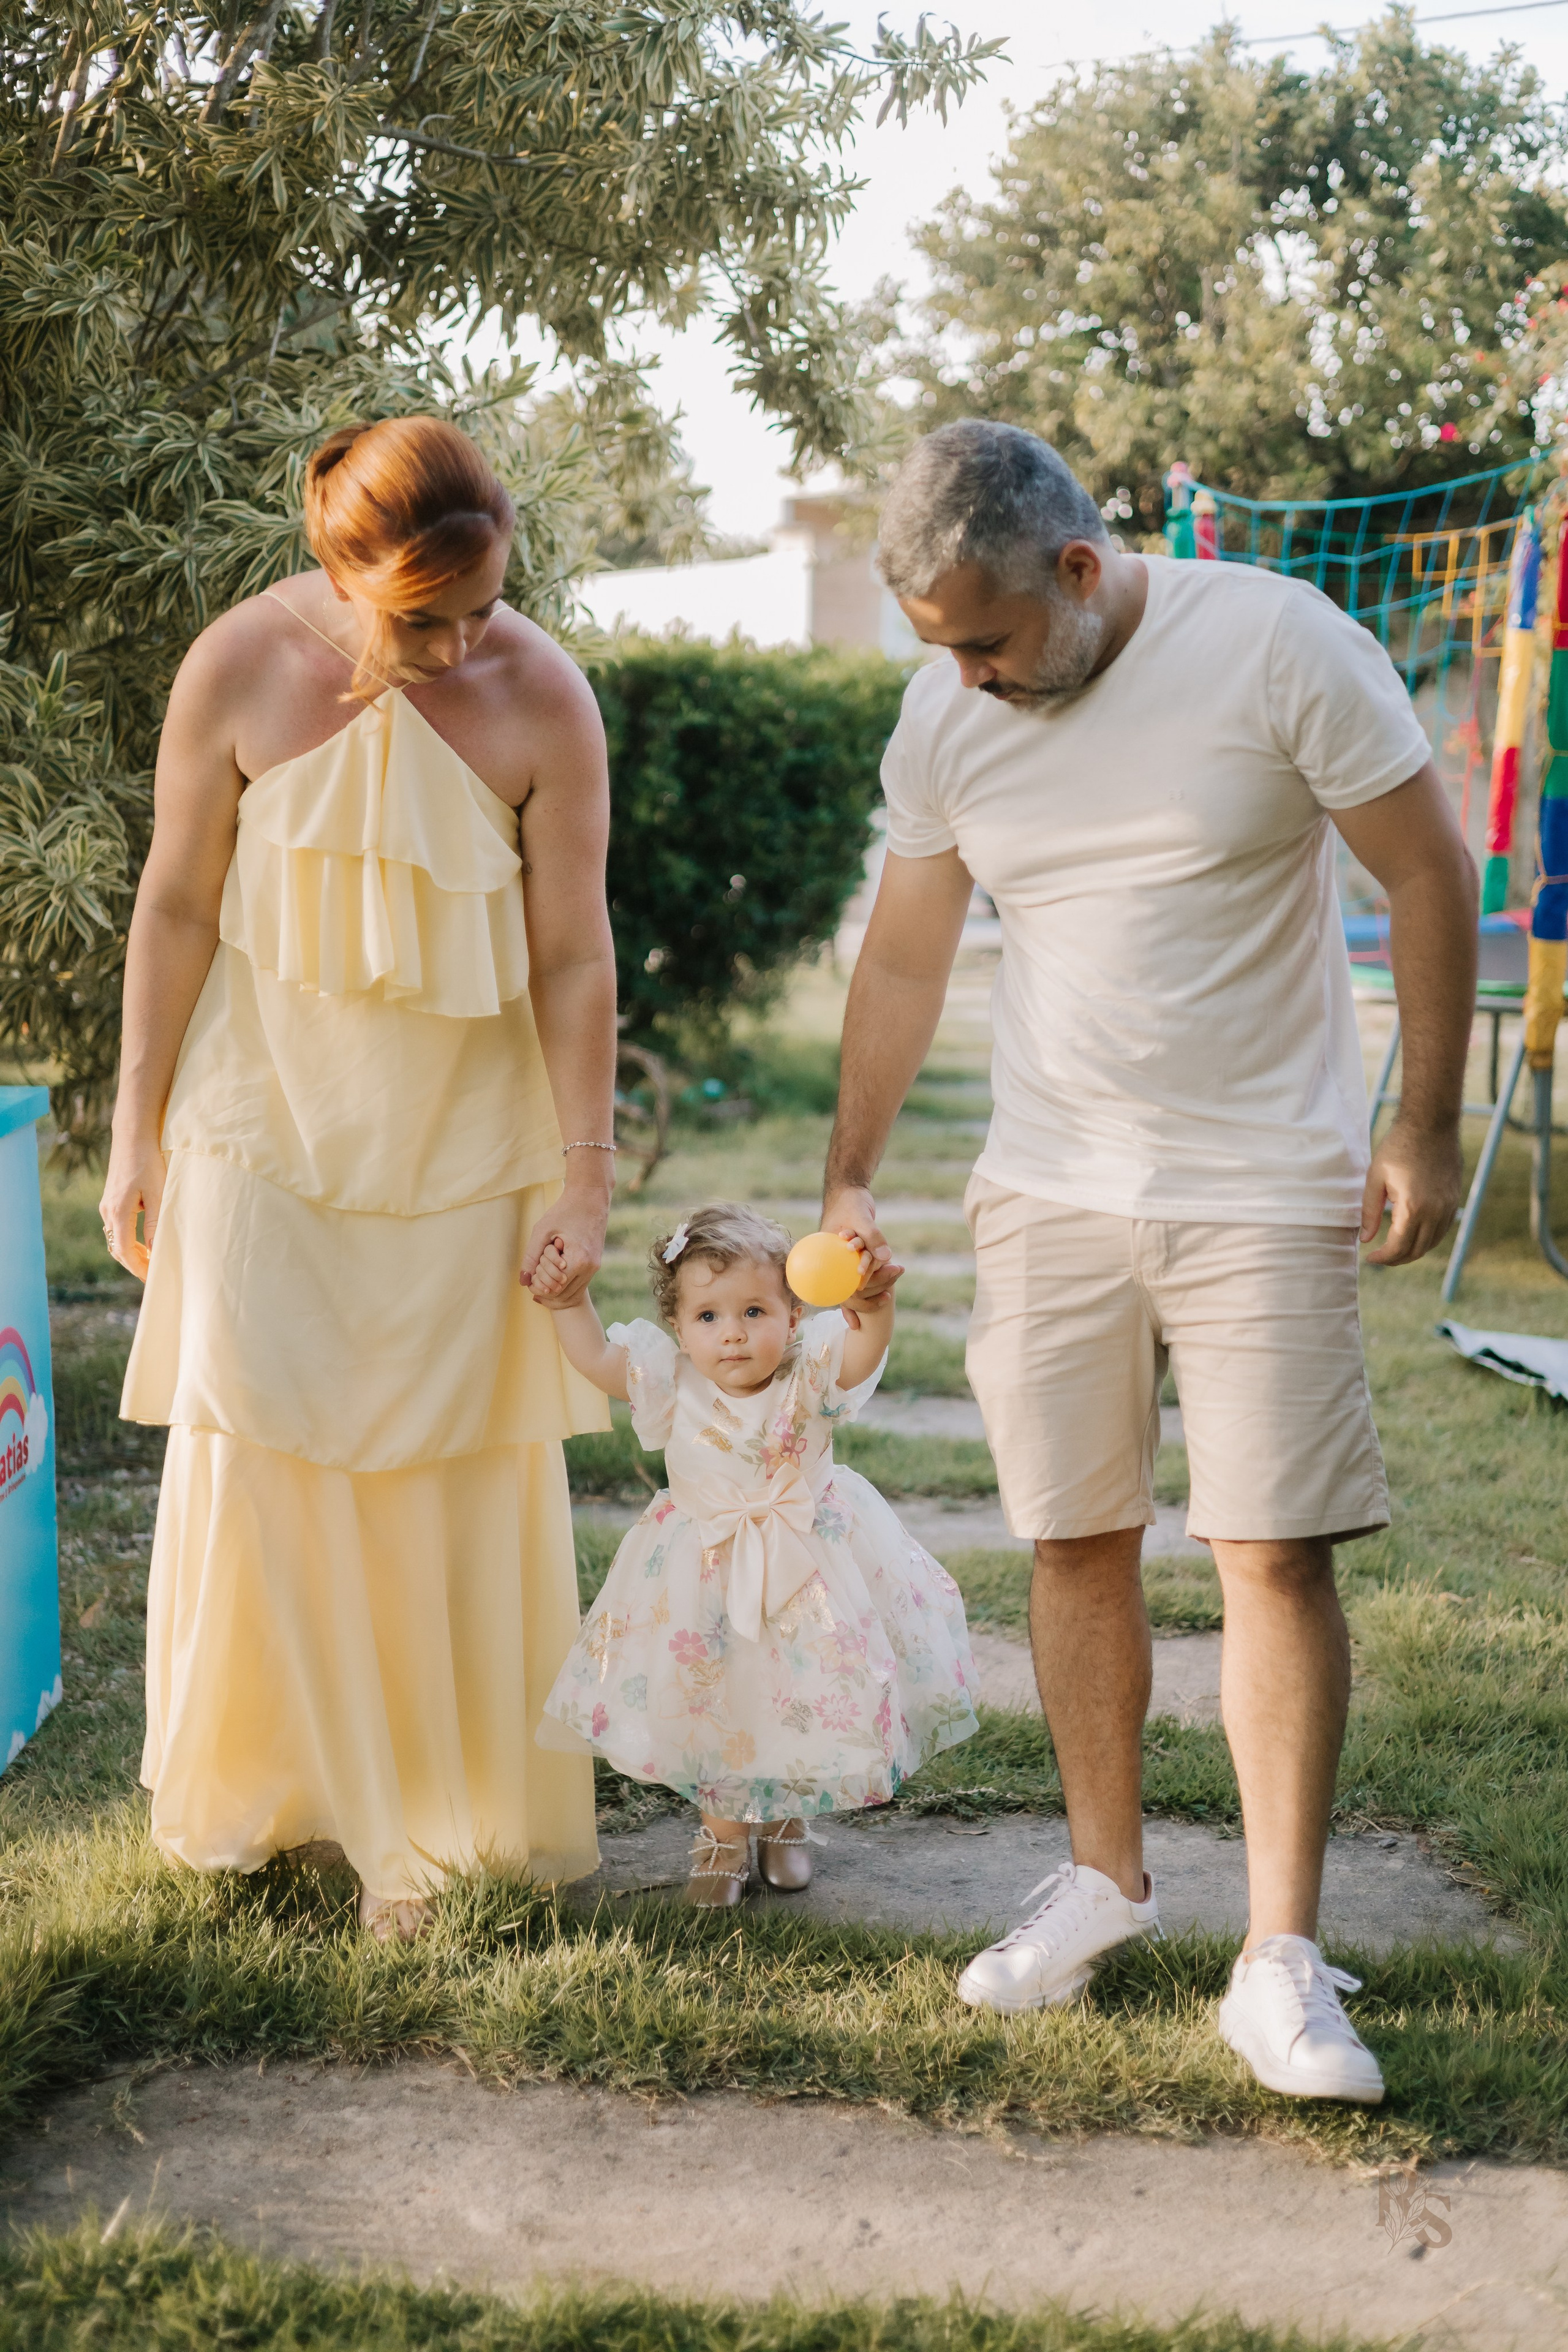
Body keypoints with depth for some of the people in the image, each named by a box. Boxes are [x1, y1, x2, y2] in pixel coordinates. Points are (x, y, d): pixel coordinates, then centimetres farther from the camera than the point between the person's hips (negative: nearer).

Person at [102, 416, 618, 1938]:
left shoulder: (540, 700, -12)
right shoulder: (240, 669, -10)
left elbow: (571, 957, -7)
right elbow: (177, 907, -2)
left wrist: (585, 1171, -6)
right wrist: (137, 1130, -1)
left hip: (465, 1146, 0)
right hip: (269, 1127, 1)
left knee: (458, 1480, 3)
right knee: (254, 1450, 0)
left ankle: (445, 1824, 18)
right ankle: (252, 1784, 20)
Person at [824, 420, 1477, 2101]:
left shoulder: (1278, 644, -12)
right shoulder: (943, 718, 1)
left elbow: (1429, 874, -6)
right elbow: (903, 958, 12)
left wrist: (1425, 1130, -7)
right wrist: (847, 1181, 15)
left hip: (1263, 1193, -4)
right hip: (1048, 1191, 4)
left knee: (1275, 1555, -7)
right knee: (1077, 1545, 8)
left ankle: (1282, 1965, 0)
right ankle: (1105, 1875, 26)